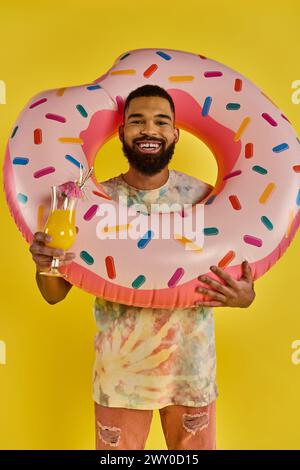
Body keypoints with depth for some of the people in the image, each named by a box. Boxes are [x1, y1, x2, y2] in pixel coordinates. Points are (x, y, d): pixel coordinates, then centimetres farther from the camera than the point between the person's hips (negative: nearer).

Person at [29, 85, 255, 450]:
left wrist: (244, 296, -23)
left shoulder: (203, 196, -9)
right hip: (119, 371, 0)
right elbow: (55, 295, -4)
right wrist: (46, 262, -26)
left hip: (192, 369, 1)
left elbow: (237, 283, 0)